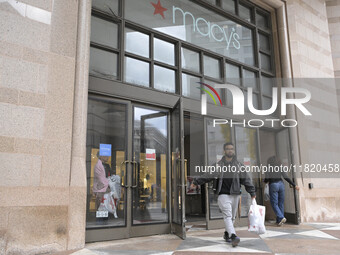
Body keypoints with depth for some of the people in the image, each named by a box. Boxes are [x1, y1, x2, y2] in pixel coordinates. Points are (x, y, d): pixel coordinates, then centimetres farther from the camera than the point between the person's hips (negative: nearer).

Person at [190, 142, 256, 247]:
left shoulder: (238, 165, 8)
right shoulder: (219, 165, 4)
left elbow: (246, 179, 9)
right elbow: (208, 175, 9)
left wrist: (252, 192, 4)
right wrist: (196, 182, 8)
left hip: (235, 195, 3)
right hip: (223, 194, -3)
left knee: (232, 217, 11)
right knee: (227, 215, -16)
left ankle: (227, 234, 29)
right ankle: (233, 236, -25)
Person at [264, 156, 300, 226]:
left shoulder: (268, 167, -4)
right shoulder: (280, 167, 6)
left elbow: (267, 178, -10)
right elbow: (286, 177, -1)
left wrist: (265, 181, 14)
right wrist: (294, 185, 2)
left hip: (273, 185, -4)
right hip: (281, 184, 4)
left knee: (274, 204, 2)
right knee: (281, 203, 11)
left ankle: (281, 218, -16)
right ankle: (279, 221, 15)